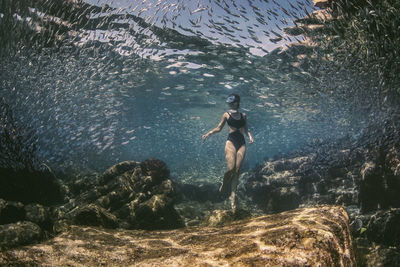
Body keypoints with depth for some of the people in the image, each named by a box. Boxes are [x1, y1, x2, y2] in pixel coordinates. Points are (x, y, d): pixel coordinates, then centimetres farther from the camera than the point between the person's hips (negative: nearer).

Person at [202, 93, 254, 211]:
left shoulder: (243, 115, 14)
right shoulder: (226, 115, 9)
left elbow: (246, 129, 18)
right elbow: (219, 128, 11)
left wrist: (250, 136, -2)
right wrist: (208, 134, -2)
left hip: (241, 143, 2)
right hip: (231, 141, -2)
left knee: (237, 170, -5)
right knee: (230, 168, -17)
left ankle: (233, 195, -1)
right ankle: (224, 185, 13)